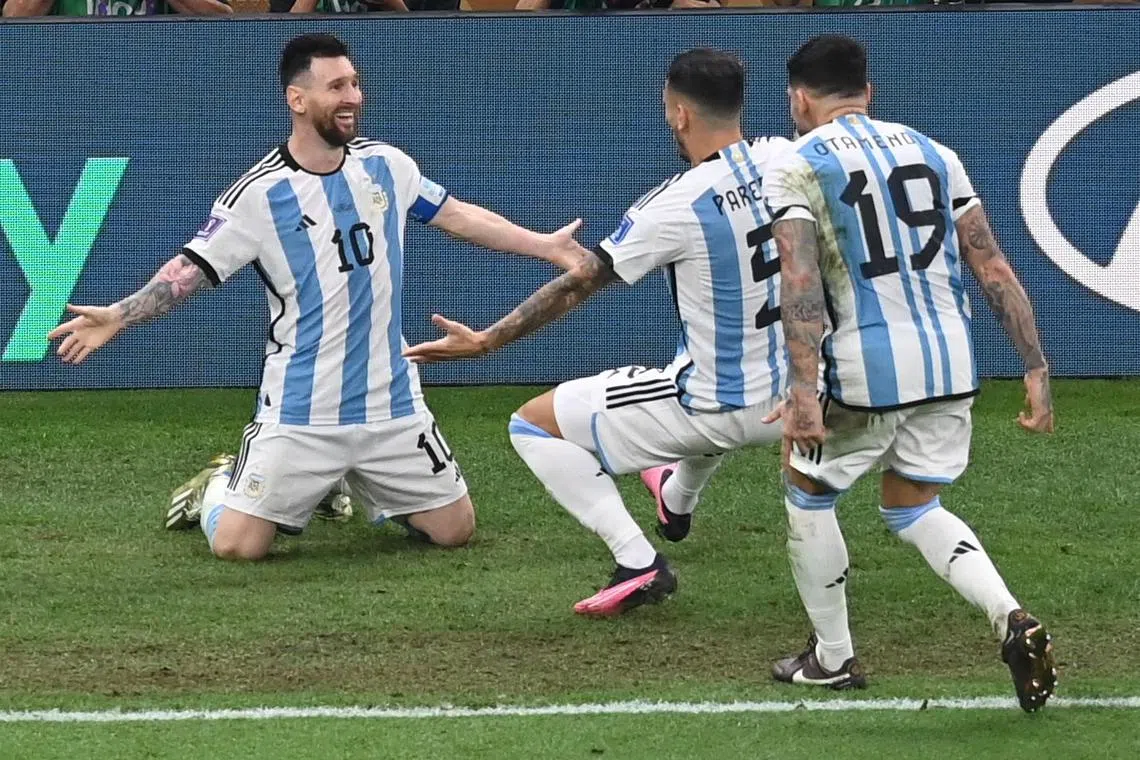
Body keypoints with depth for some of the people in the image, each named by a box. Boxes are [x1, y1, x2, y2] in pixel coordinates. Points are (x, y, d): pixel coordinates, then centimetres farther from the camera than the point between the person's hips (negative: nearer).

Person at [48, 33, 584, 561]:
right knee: (236, 546, -10)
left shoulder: (385, 166, 3)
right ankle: (218, 485, 27)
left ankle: (364, 488, 33)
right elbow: (192, 269, -11)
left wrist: (544, 245, 15)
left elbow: (458, 216, 14)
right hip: (299, 415, -4)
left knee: (455, 530, 4)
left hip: (392, 403, 4)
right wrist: (118, 316, -24)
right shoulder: (259, 193, -12)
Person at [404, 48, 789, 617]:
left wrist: (486, 341, -5)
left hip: (714, 410, -7)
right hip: (787, 396, 7)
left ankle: (638, 563, -4)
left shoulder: (674, 206, -21)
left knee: (534, 425, 5)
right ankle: (678, 501, 66)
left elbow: (577, 285, -13)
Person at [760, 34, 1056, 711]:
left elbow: (801, 281, -18)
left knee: (808, 492, 20)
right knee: (912, 507, 21)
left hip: (866, 369, -5)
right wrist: (1037, 368, 8)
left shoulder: (795, 167, -3)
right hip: (950, 360, 5)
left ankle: (833, 657, 27)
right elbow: (994, 269, 7)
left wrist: (804, 389, -26)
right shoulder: (932, 153, 12)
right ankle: (1013, 619, -2)